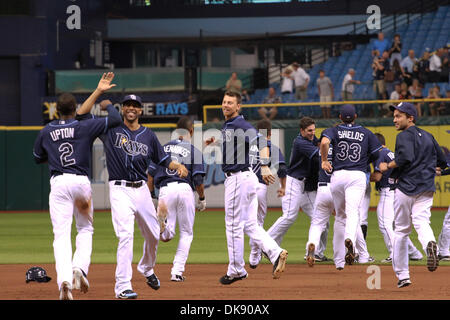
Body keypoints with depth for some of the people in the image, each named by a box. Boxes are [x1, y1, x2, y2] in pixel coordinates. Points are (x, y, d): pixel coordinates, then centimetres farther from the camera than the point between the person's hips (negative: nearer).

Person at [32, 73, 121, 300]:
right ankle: (80, 268, -7)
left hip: (58, 182, 0)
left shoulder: (46, 132, 6)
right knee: (85, 229, 17)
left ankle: (64, 280, -22)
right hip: (81, 181, 0)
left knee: (61, 234, -4)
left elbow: (37, 157, 21)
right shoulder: (84, 128, -1)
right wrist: (106, 104, 19)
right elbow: (115, 119, -1)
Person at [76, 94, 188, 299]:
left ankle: (147, 269, 45)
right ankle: (123, 287, -20)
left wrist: (178, 166, -6)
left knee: (153, 235, 15)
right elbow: (82, 115, -2)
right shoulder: (110, 129, 2)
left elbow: (162, 159, 15)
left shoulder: (148, 136, 11)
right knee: (125, 235, -17)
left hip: (142, 189, 5)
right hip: (120, 190, -5)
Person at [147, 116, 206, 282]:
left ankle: (164, 228, -33)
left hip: (165, 189, 2)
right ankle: (177, 272, 3)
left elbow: (151, 173, 10)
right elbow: (198, 179, -1)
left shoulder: (163, 148, 15)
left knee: (168, 234, 5)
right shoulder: (194, 151, 4)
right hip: (185, 189, -2)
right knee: (186, 233, 11)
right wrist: (202, 198, 13)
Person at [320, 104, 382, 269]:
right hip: (358, 176, -1)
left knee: (340, 216, 15)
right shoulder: (366, 133, 12)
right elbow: (378, 154, 11)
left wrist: (324, 160, -3)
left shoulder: (334, 131, 7)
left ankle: (339, 260, 18)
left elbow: (324, 142, -15)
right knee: (353, 212, -18)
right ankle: (349, 239, -51)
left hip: (337, 175, 1)